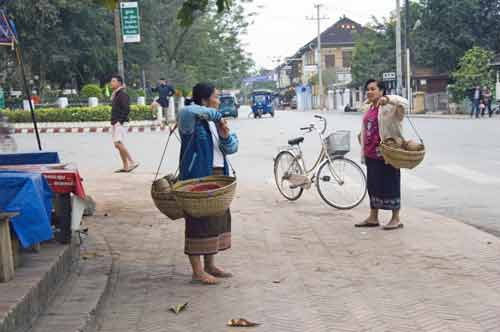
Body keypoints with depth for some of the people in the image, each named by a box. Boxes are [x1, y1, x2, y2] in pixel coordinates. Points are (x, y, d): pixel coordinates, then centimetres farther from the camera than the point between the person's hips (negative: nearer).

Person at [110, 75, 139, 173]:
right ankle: (125, 167, 11)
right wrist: (113, 121, 15)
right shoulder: (115, 95, 18)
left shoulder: (123, 94, -11)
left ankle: (132, 162, -12)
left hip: (120, 123, -10)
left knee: (118, 144, -17)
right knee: (119, 145, 8)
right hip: (115, 123, 10)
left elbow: (126, 109, -19)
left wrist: (120, 121, -20)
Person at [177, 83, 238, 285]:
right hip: (197, 178, -9)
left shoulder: (214, 123, 16)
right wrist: (215, 114, -23)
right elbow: (187, 111, -36)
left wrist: (225, 136, -11)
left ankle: (210, 265, 26)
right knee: (198, 221, -4)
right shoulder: (192, 121, -10)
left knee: (218, 218, 13)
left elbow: (232, 148, 11)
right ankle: (197, 271, 3)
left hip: (217, 177, 9)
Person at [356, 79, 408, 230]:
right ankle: (373, 218, 26)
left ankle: (396, 219, 10)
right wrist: (364, 151, 25)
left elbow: (404, 103, -29)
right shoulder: (370, 108, 15)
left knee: (390, 185, -1)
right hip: (371, 154, 9)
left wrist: (387, 98, -42)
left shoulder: (388, 107, -11)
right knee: (373, 185, 15)